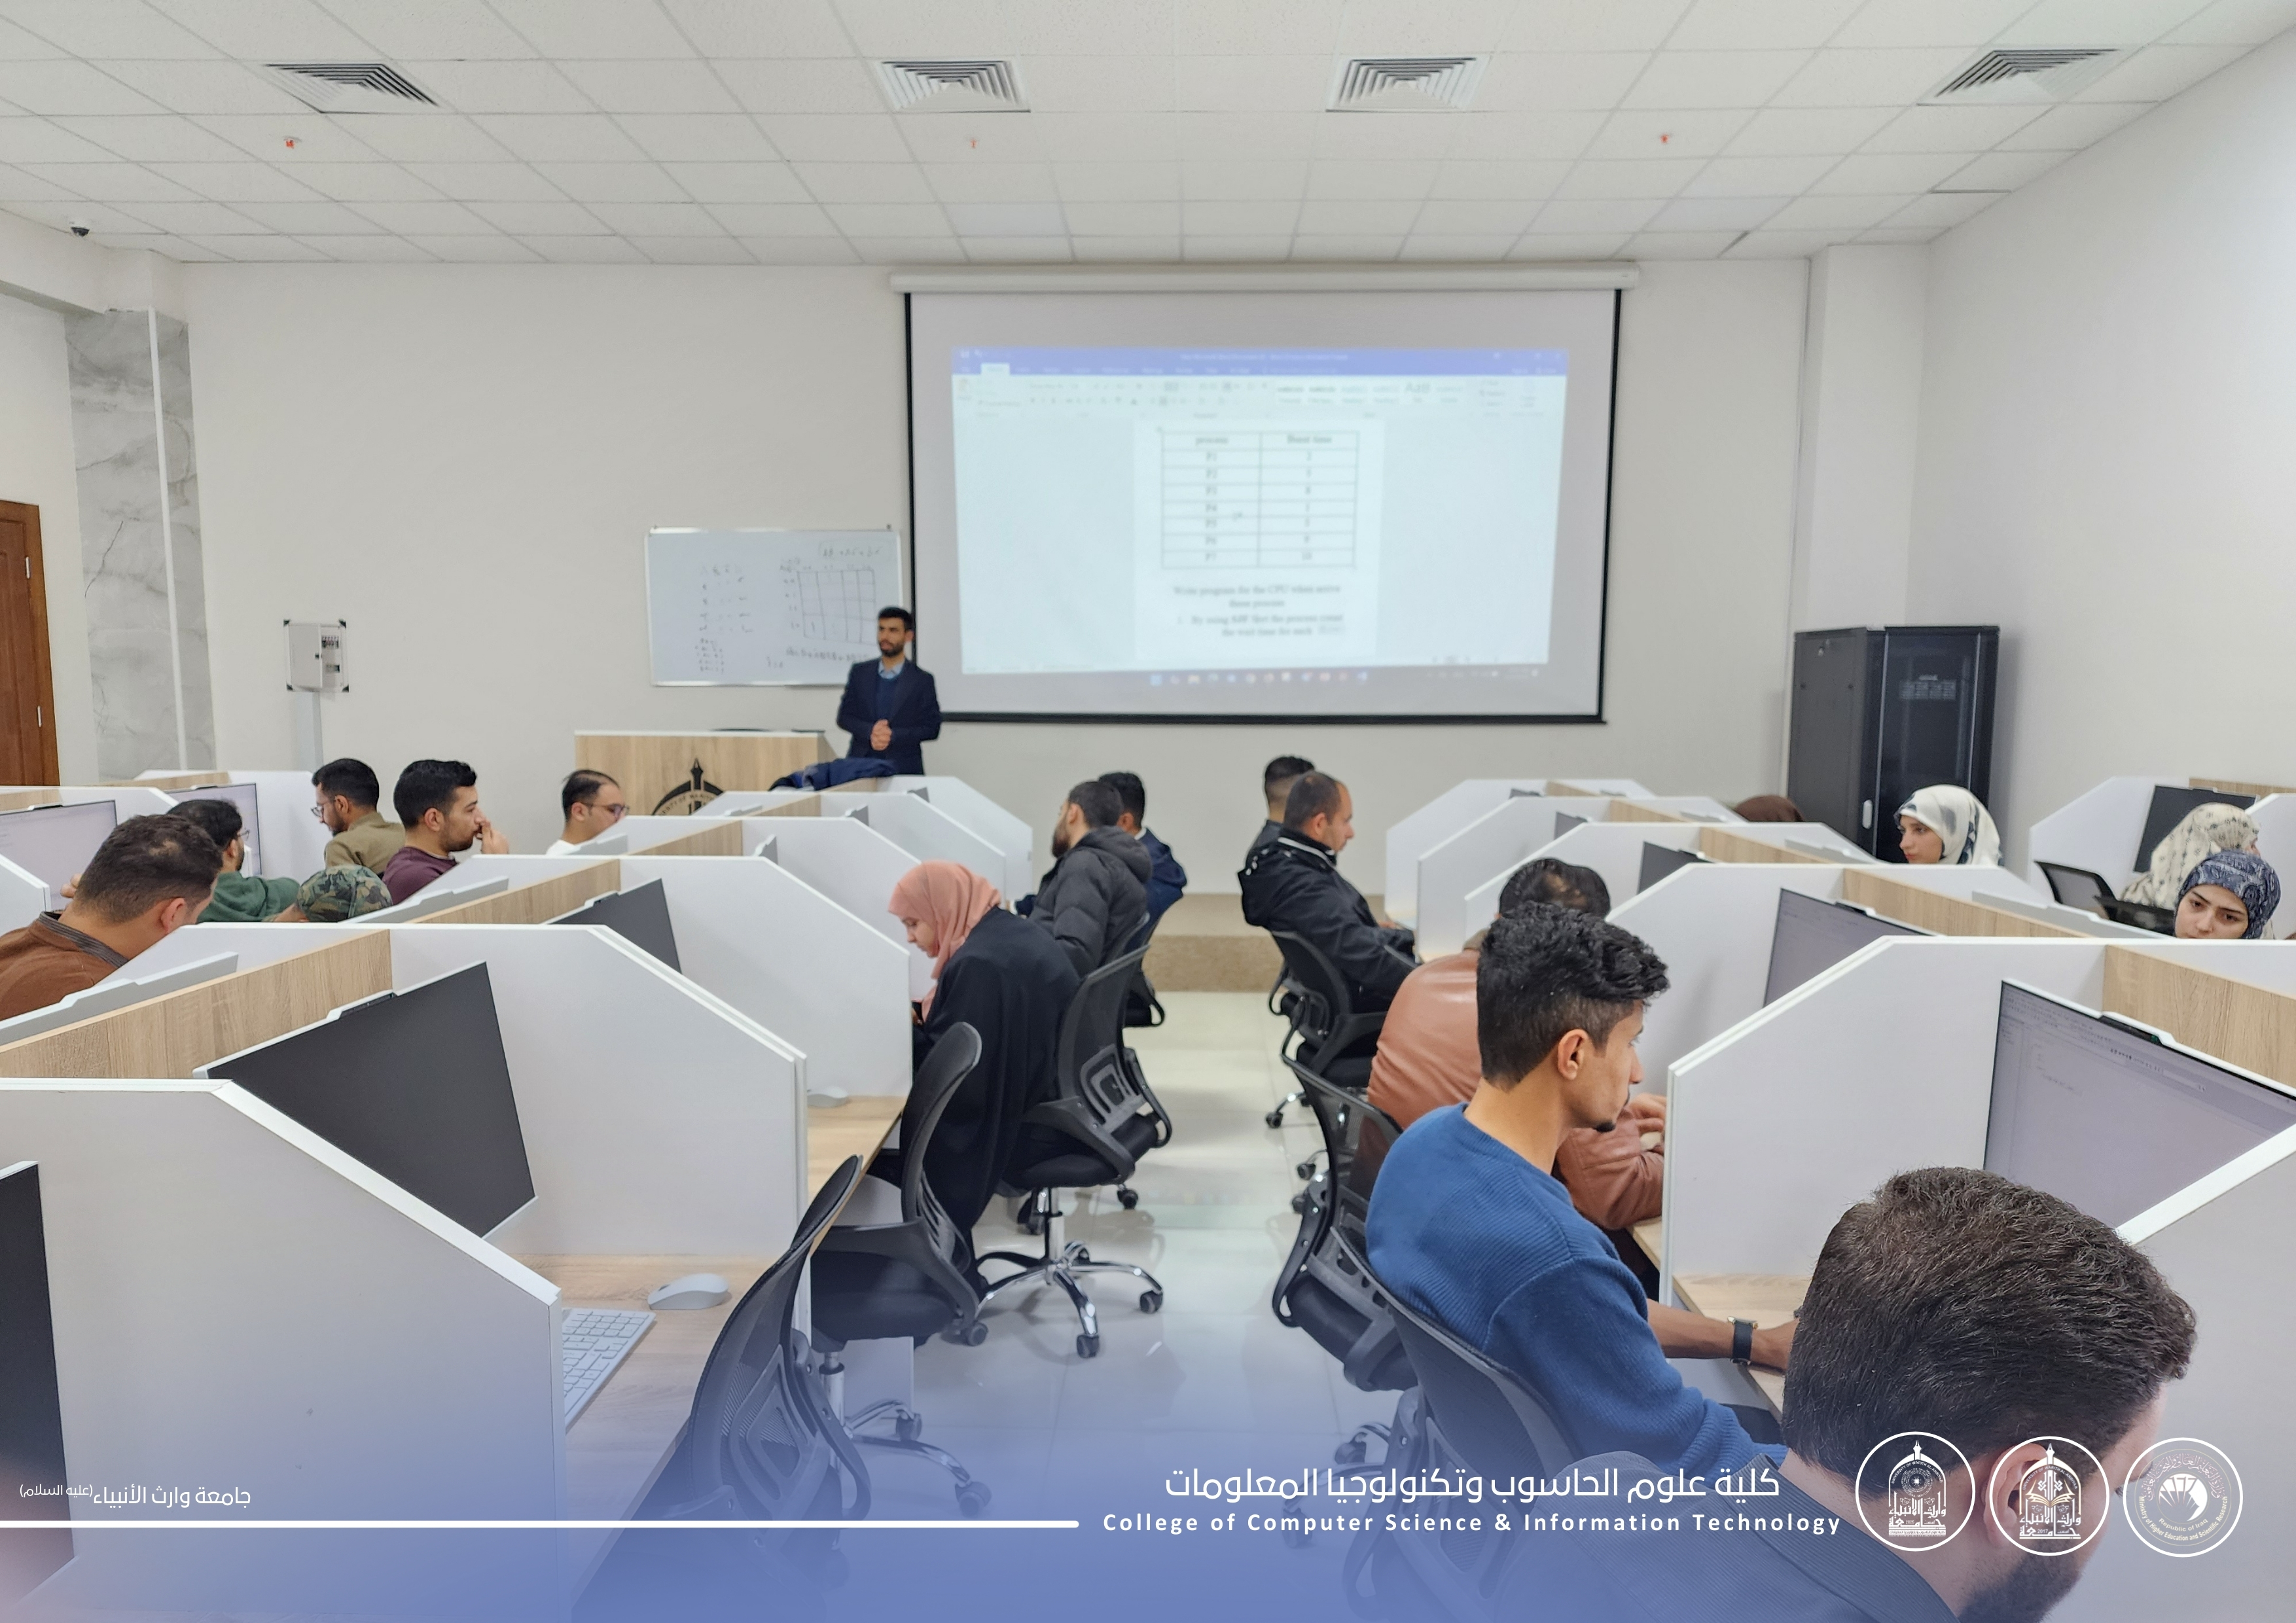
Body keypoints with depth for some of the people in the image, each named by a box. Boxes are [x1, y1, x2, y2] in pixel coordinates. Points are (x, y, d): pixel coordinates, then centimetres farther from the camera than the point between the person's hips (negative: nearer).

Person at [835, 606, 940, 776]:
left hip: (904, 767, -2)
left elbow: (932, 728, -2)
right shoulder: (860, 673, 8)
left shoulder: (922, 680, 0)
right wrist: (870, 731, -13)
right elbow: (844, 716, 7)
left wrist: (893, 735, -15)